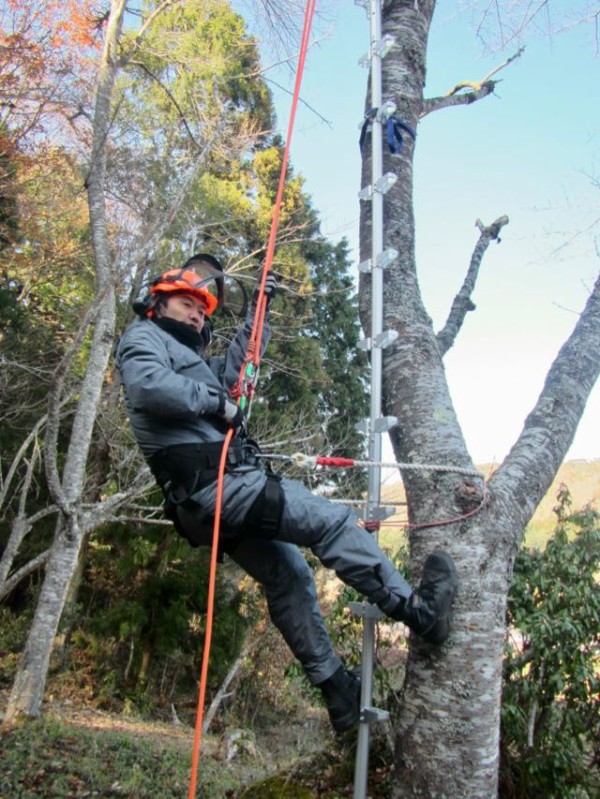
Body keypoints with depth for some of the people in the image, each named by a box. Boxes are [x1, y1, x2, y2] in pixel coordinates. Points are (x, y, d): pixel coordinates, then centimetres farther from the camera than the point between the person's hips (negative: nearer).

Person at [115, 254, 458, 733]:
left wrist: (258, 312, 35)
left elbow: (233, 368, 39)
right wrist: (214, 403, -11)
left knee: (288, 575, 11)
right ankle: (417, 610, -6)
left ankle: (338, 692, 17)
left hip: (210, 494, 10)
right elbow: (147, 386, -19)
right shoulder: (143, 336, 3)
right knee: (331, 520, -12)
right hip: (215, 483, -10)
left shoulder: (189, 356, 31)